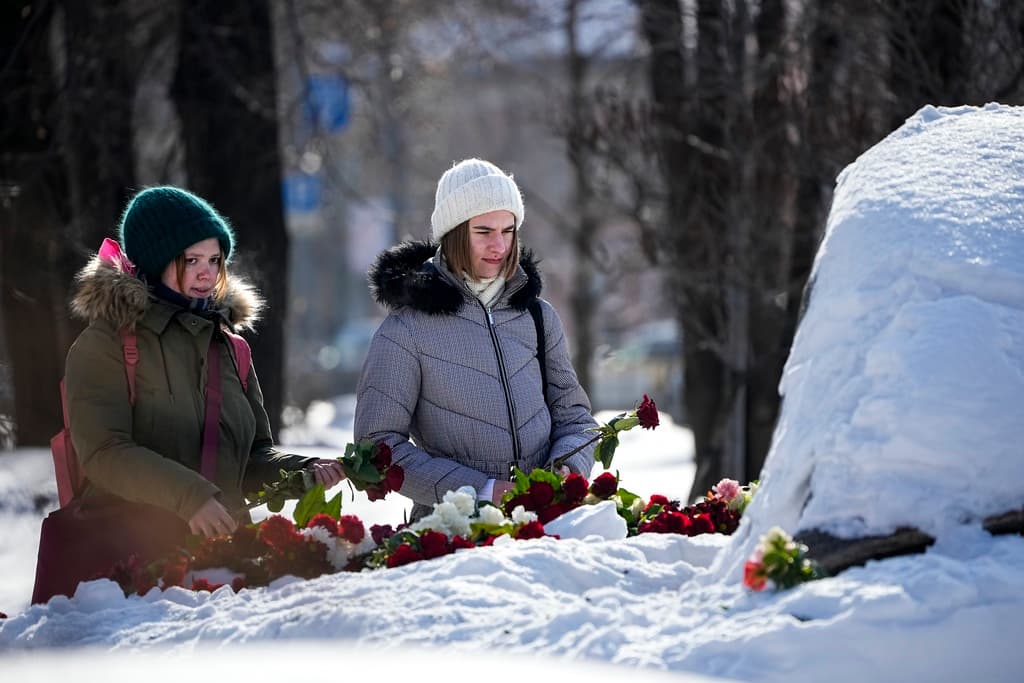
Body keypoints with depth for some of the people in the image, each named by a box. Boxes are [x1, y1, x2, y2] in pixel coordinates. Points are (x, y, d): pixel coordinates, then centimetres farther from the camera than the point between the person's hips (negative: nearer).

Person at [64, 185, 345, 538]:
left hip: (224, 545, 6)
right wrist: (190, 496, -24)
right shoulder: (104, 344, 0)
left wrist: (304, 472, 0)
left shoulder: (229, 347, 18)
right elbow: (103, 452, -12)